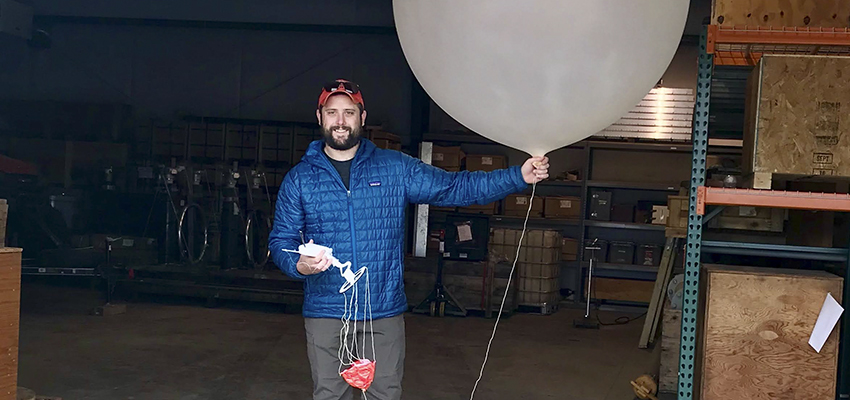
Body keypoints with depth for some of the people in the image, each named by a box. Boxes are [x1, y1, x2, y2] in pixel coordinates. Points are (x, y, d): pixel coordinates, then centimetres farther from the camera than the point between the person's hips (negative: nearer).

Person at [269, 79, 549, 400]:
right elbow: (281, 239, 3)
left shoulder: (395, 168, 3)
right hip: (326, 311, 0)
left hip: (385, 310, 1)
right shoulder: (299, 178, 3)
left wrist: (519, 176, -8)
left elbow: (454, 187, 1)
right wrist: (299, 265, -20)